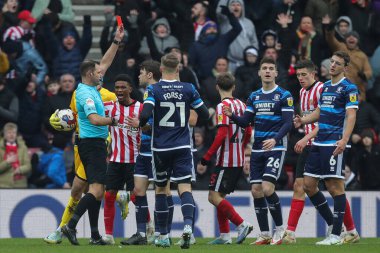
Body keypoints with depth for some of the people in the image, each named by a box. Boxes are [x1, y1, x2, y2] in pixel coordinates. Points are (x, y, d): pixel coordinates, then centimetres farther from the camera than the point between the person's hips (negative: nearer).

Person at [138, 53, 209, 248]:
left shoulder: (153, 90, -7)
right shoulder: (188, 89, -1)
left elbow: (145, 115, -19)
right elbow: (204, 115, 4)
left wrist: (141, 123, 3)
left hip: (160, 148, 0)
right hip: (183, 147, 0)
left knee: (160, 189, 14)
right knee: (185, 187, -5)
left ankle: (163, 236, 16)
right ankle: (188, 224, -31)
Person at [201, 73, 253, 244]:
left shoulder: (222, 106, -12)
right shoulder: (241, 105, 11)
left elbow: (222, 135, -20)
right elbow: (248, 132, 17)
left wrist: (207, 156, -16)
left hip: (225, 160, -8)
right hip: (239, 160, 8)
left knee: (214, 196, -8)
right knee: (220, 196, 14)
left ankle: (242, 224, -16)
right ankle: (224, 235, 10)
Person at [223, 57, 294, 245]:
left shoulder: (284, 95, -3)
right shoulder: (254, 97, 13)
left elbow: (288, 123, -11)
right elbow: (245, 122, 11)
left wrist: (275, 139, -27)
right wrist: (231, 116, -9)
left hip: (275, 147, -6)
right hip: (257, 150, 6)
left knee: (267, 188, -17)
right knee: (256, 190, 1)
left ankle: (280, 229, 0)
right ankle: (264, 234, 10)